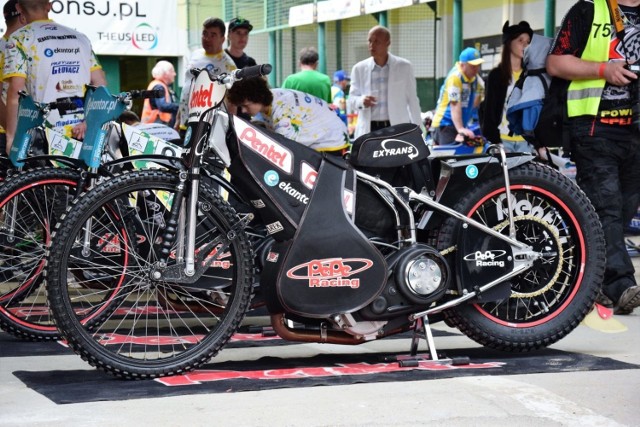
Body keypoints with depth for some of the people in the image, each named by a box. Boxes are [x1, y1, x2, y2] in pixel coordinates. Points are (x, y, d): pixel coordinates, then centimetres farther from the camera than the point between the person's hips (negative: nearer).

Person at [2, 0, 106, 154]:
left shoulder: (19, 38, 1)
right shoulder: (80, 37, 16)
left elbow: (16, 91, -9)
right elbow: (101, 84, 9)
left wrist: (11, 137, -7)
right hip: (83, 134, 5)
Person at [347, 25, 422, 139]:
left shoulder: (404, 67, 2)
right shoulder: (359, 69, 6)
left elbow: (412, 100, 7)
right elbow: (351, 101, 6)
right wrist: (362, 101, -17)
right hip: (369, 130, 1)